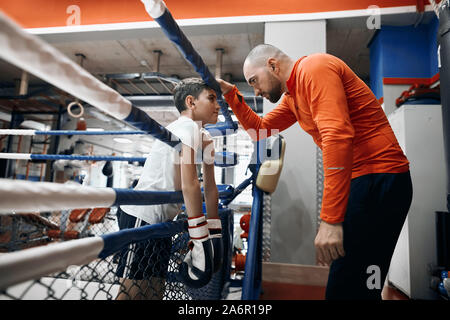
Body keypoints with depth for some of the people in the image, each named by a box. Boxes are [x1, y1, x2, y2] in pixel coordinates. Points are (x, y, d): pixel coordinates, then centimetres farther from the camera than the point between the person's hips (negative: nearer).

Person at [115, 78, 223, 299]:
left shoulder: (205, 139, 14)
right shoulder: (188, 126, -14)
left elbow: (210, 186, 12)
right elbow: (189, 184, -22)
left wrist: (213, 231, 11)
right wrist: (199, 235, -20)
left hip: (161, 220, 9)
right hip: (141, 216, -9)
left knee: (155, 291, 15)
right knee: (133, 292, -2)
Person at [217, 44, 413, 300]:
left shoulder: (314, 68, -11)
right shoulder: (292, 95, 18)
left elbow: (338, 135, -24)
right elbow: (259, 129, 24)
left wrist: (330, 219, -27)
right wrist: (230, 92, 17)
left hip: (378, 180, -10)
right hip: (357, 181, 10)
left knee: (347, 290, -7)